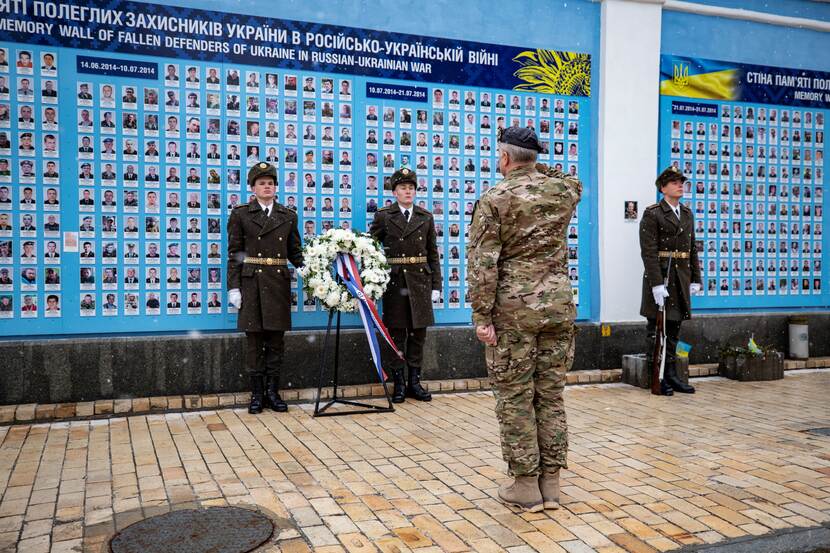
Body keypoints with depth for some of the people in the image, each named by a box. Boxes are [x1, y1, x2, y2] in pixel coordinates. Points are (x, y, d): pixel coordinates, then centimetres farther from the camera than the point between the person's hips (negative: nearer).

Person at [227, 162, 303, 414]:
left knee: (276, 337, 6)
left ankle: (273, 391, 15)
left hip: (279, 282, 2)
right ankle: (257, 393, 11)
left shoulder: (288, 216, 11)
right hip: (252, 282, -2)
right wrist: (233, 287, -6)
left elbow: (295, 252, 11)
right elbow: (234, 253, 1)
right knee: (254, 337, 2)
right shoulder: (241, 214, 3)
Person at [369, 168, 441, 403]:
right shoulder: (383, 216, 2)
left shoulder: (426, 217, 9)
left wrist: (436, 285, 4)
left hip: (420, 282, 3)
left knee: (418, 333, 7)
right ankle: (399, 383, 12)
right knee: (396, 334, 2)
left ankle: (414, 382, 17)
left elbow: (433, 254, 9)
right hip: (395, 282, -2)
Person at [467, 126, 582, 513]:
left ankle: (525, 485, 11)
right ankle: (551, 482, 18)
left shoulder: (494, 200, -7)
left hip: (513, 310, -4)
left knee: (515, 398, 4)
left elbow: (482, 263, -13)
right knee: (551, 395, 11)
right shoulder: (563, 190, 6)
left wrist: (481, 315, -10)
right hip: (559, 306, 5)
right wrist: (539, 169, 27)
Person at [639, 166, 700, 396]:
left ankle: (671, 376, 17)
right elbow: (649, 252, -14)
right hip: (659, 275, -7)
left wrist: (695, 279, 10)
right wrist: (657, 284, -20)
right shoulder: (652, 214, -7)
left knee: (673, 329, 11)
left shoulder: (687, 213, 15)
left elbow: (692, 249, 16)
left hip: (681, 278, 7)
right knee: (656, 329, 0)